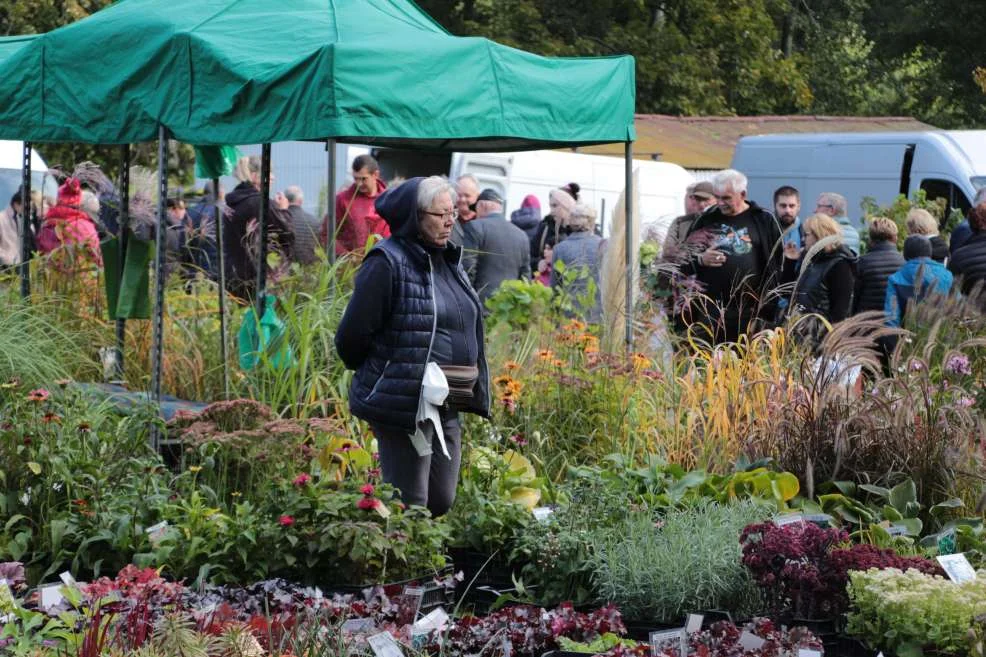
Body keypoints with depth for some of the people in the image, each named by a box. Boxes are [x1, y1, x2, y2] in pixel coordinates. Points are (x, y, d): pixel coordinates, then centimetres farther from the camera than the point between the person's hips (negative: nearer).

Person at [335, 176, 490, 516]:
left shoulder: (447, 261, 15)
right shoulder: (387, 263, -13)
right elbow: (352, 336, -13)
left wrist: (473, 389, 17)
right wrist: (376, 378, 2)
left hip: (446, 408, 8)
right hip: (405, 405, -8)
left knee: (441, 501, 11)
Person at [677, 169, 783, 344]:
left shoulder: (764, 221, 4)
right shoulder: (706, 220, 11)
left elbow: (777, 263, 4)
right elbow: (684, 259, 16)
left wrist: (768, 302, -5)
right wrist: (700, 259, -7)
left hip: (751, 311, -2)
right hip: (711, 310, 2)